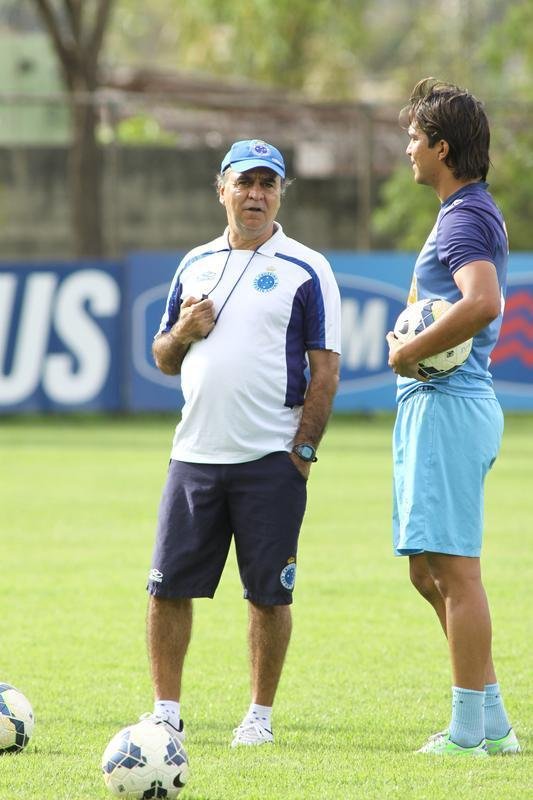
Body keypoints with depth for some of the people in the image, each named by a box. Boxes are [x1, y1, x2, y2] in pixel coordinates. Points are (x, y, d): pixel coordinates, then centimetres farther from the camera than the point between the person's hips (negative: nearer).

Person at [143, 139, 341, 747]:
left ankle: (260, 715, 11)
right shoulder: (195, 265, 14)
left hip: (270, 461, -4)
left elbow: (325, 370, -4)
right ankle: (166, 711, 10)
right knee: (169, 587, 1)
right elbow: (163, 357, 20)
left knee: (268, 594, 0)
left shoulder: (305, 270, 0)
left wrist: (303, 450, -10)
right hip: (195, 454, 4)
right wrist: (183, 332, -2)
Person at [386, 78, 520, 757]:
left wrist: (408, 353, -21)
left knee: (454, 570, -8)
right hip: (435, 403, 11)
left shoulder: (466, 218, -13)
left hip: (449, 405, -11)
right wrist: (410, 338, 7)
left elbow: (484, 303, -31)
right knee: (430, 571, 14)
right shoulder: (463, 211, 19)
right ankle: (493, 722, 17)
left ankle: (469, 731, -6)